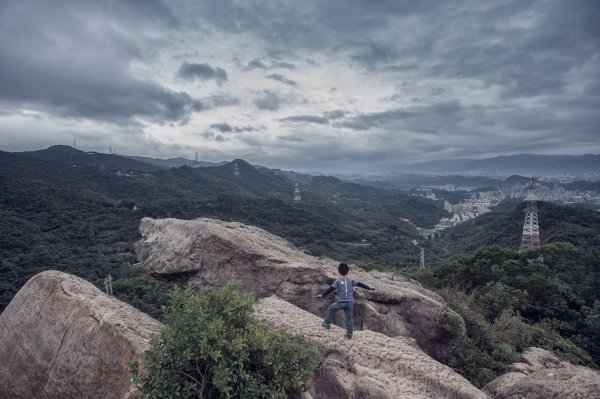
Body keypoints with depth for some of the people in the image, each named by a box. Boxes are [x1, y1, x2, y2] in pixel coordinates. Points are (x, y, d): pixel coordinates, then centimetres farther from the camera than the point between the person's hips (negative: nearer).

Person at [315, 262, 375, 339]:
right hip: (350, 302, 3)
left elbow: (330, 289, -7)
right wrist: (369, 287, 18)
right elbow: (360, 284, 8)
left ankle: (327, 323, 23)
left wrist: (322, 295, -4)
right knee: (349, 318, 12)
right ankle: (349, 333, 13)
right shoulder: (351, 280, 6)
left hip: (341, 302, -3)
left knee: (331, 309, 21)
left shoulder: (338, 281, -2)